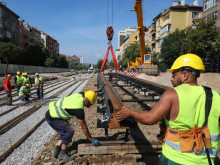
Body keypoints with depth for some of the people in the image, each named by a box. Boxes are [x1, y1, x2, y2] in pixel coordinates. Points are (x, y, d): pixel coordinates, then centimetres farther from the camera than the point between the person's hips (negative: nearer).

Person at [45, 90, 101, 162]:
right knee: (69, 131, -14)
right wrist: (92, 139, -9)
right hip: (52, 118, -10)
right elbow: (84, 127, -18)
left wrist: (92, 91, 35)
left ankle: (56, 151, 20)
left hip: (52, 111, 10)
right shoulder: (79, 109, -26)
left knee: (65, 132, 14)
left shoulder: (80, 94, -6)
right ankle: (62, 154, 1)